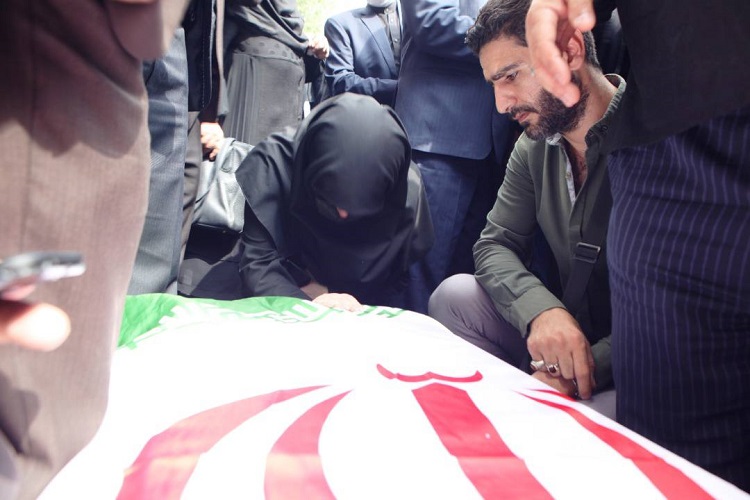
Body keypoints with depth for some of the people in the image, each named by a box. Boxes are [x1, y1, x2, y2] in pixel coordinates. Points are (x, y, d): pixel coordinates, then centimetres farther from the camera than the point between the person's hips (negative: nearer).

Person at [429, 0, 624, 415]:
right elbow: (495, 244, 0)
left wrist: (595, 365, -30)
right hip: (569, 330, 6)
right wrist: (542, 310, -22)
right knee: (455, 296, -11)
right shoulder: (535, 147, 2)